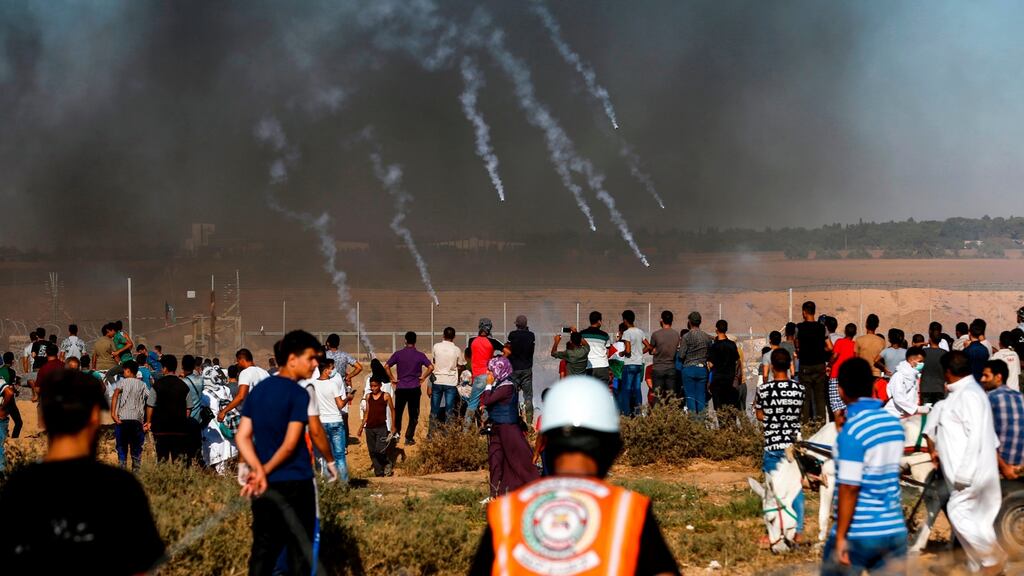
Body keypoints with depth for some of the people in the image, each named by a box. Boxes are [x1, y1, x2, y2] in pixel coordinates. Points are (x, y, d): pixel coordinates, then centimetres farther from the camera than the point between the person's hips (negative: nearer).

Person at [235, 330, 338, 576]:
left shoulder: (258, 391, 8)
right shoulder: (300, 394, -11)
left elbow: (242, 438, 0)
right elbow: (290, 443, -13)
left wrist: (259, 471, -9)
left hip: (265, 486, 6)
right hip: (295, 484, -6)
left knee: (263, 550, 10)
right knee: (300, 551, 3)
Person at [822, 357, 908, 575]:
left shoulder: (851, 430, -14)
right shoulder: (894, 423, 6)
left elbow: (850, 487, -18)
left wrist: (840, 536, -14)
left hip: (857, 535, -6)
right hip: (895, 531, 6)